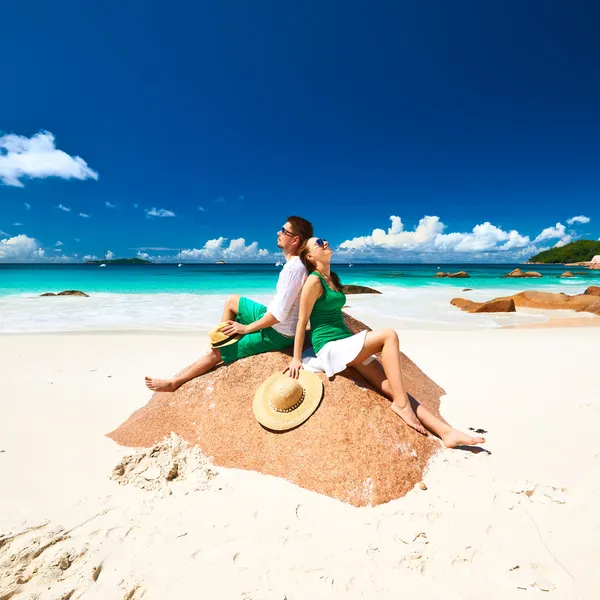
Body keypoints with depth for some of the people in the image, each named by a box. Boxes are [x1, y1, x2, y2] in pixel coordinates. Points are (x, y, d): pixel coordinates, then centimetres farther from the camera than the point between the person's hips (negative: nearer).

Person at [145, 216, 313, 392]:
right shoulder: (295, 263, 3)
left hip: (277, 334, -9)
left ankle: (173, 383, 15)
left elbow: (279, 314, -28)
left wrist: (246, 328, -16)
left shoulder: (294, 268, -27)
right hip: (274, 322, 9)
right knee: (232, 301, 21)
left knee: (216, 353, -1)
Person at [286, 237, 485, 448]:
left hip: (346, 344, 8)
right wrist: (296, 358, -10)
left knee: (390, 386, -4)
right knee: (389, 335, -22)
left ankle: (446, 431, -8)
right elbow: (302, 321, -9)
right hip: (330, 347, -8)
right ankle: (401, 403, -19)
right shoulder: (314, 281, -9)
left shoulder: (332, 278, 17)